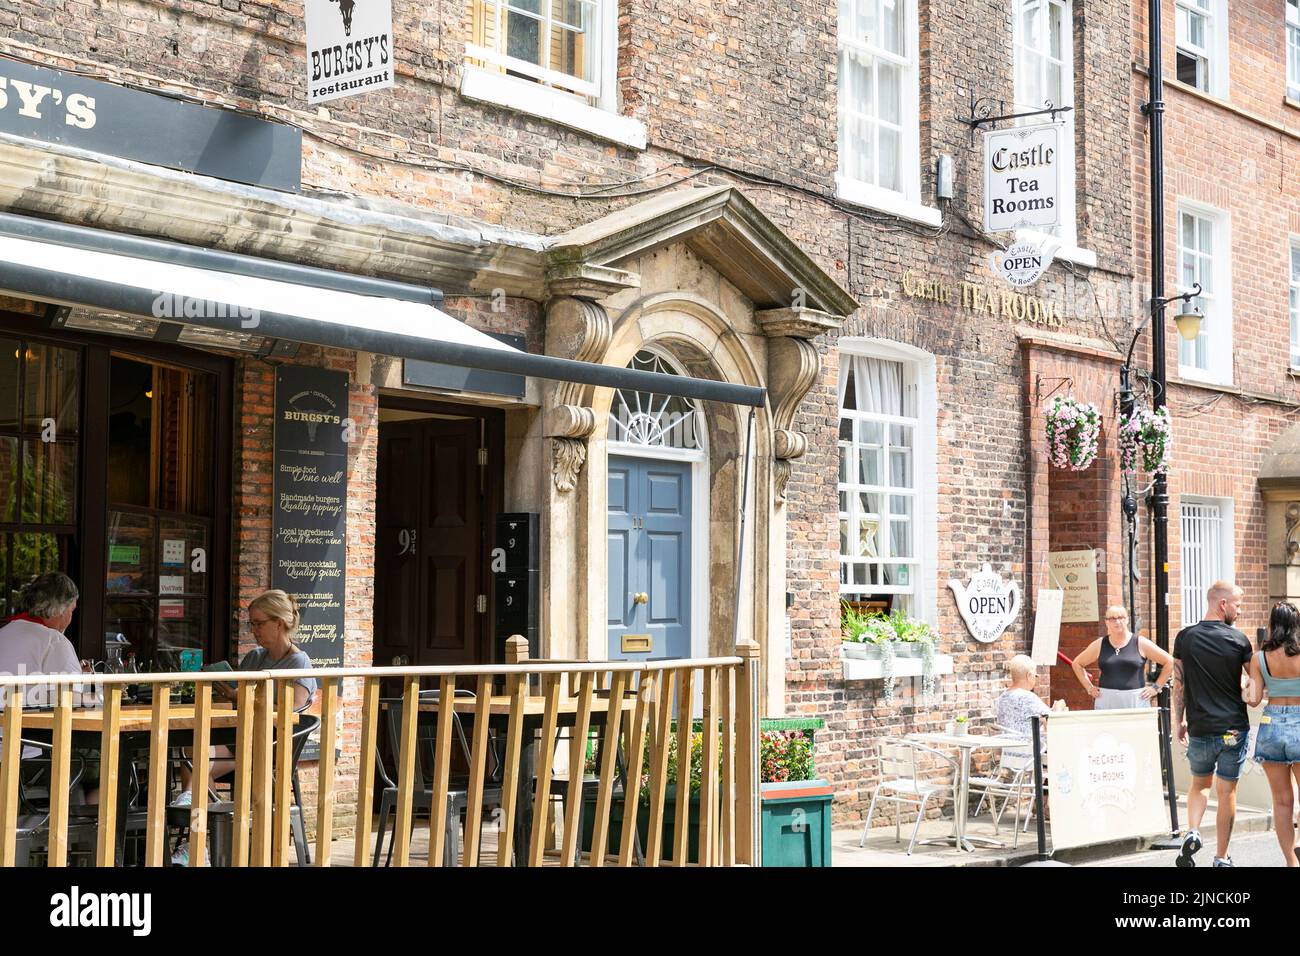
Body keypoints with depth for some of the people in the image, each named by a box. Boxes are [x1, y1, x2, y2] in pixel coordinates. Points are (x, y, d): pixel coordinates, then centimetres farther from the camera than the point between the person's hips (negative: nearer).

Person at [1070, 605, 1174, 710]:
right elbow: (1077, 663, 21)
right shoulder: (1099, 645, 10)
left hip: (1135, 701, -2)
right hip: (1106, 702, 2)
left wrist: (1156, 688, 4)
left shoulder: (1140, 643, 4)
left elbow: (1169, 662, 8)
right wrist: (1089, 687, 12)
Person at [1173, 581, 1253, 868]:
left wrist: (1179, 720, 11)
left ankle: (1193, 832, -3)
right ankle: (1222, 857, 13)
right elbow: (1252, 686, 1)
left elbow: (1179, 684, 2)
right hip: (1234, 728, -1)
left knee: (1200, 784, 21)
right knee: (1227, 792, 9)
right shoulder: (1238, 640, -7)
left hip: (1200, 729, 1)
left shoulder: (1185, 638, -2)